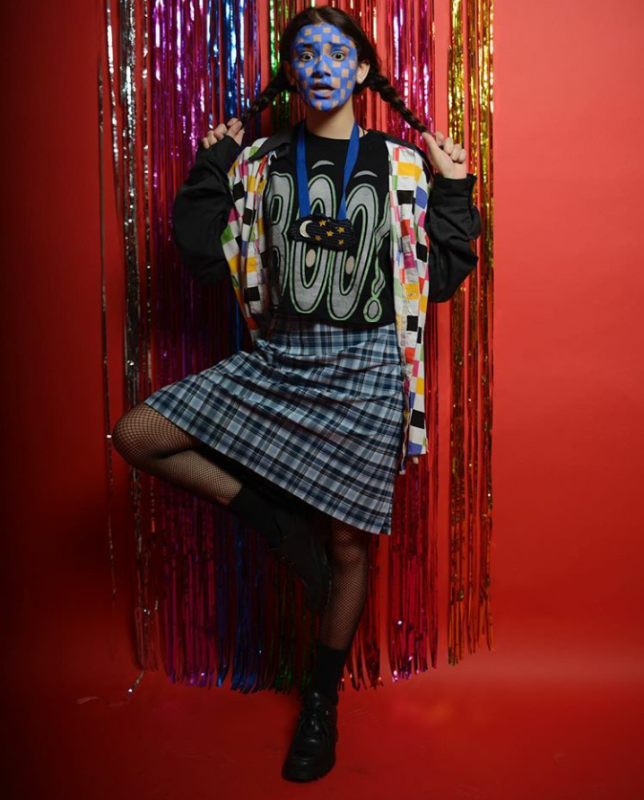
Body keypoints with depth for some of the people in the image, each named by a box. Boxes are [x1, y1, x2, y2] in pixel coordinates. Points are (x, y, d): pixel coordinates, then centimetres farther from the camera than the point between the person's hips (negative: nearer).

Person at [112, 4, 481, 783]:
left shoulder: (402, 165, 3)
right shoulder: (259, 163, 7)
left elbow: (439, 278, 3)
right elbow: (206, 261, 4)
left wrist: (453, 193, -4)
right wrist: (209, 171, 0)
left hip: (365, 369, -2)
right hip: (277, 359, 3)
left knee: (346, 547, 4)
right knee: (137, 435, -10)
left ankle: (322, 701, 29)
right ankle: (278, 522, 5)